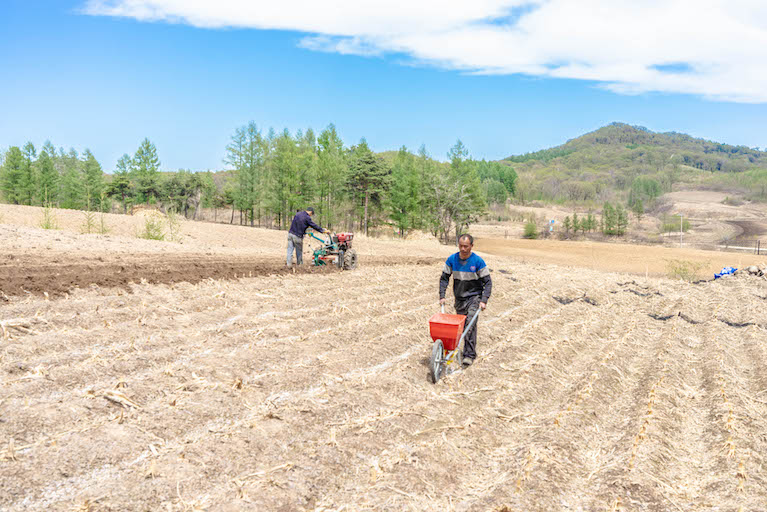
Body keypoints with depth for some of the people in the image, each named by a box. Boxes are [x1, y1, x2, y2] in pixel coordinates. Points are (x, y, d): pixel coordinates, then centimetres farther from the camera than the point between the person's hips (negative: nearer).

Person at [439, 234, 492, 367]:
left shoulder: (478, 261, -12)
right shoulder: (452, 259, -4)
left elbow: (487, 282, -9)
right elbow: (444, 278, 4)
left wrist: (484, 301, -18)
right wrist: (442, 296, -6)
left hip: (474, 297, -4)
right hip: (459, 298, 4)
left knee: (470, 323, -18)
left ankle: (469, 354, -16)